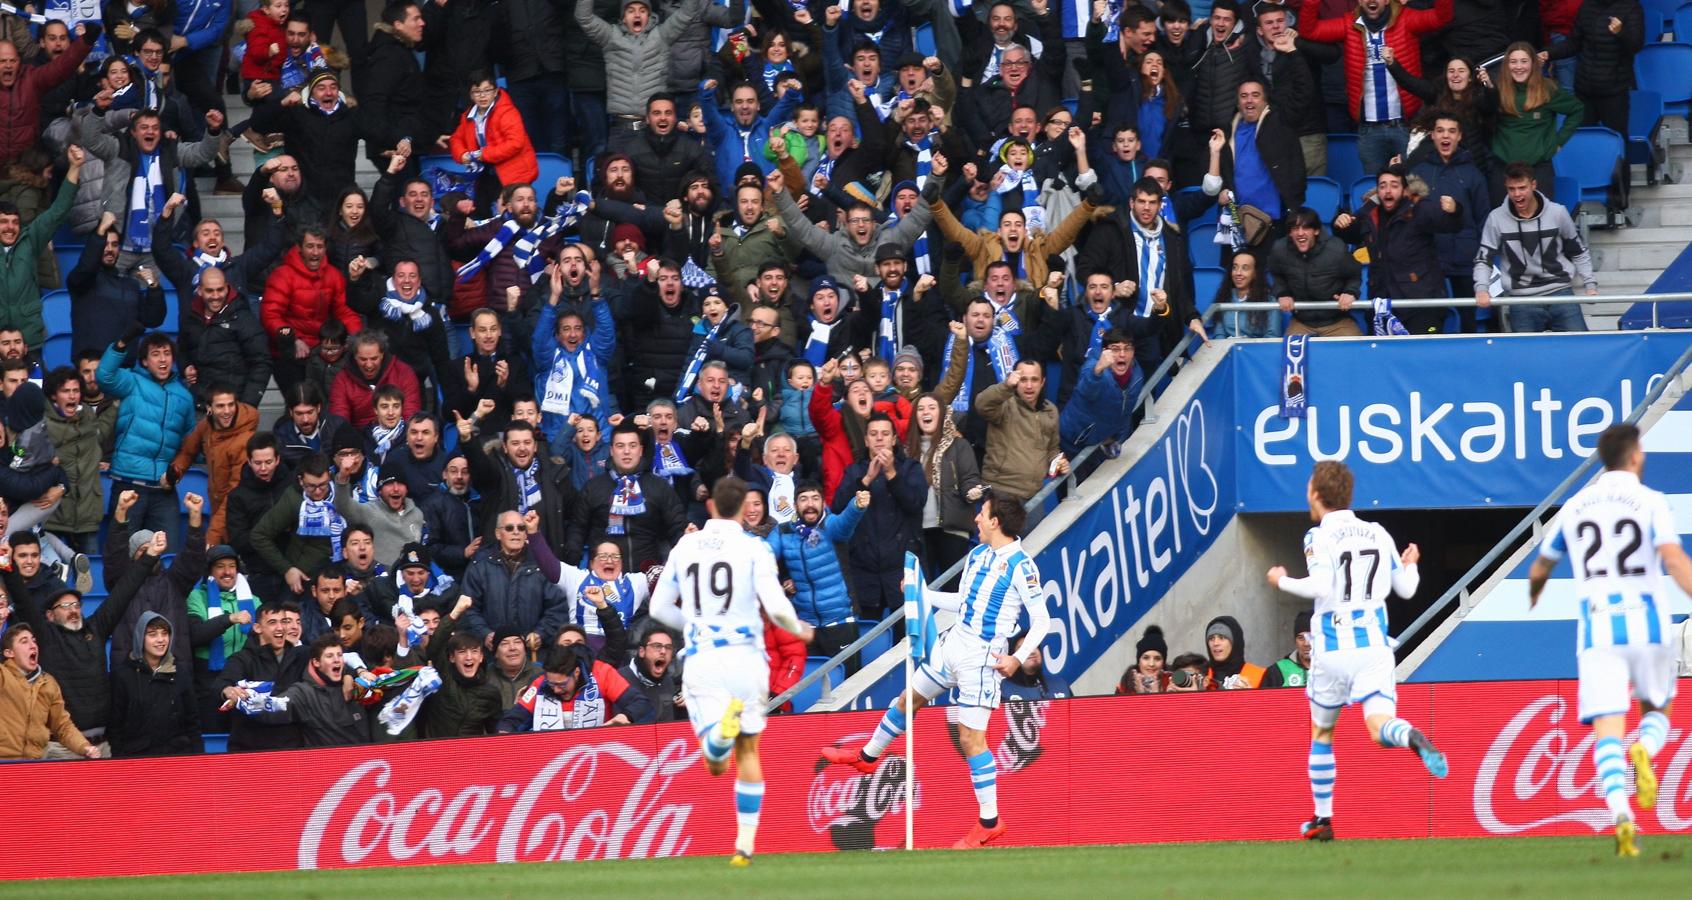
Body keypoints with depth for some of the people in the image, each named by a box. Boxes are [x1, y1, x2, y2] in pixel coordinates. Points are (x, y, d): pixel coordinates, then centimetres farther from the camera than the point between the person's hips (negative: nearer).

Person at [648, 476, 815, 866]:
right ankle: (745, 844, 9)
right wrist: (798, 629, 11)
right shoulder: (753, 548, -3)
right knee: (748, 751, 14)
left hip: (700, 659, 1)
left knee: (716, 763, -5)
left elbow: (659, 607, 14)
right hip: (744, 655, -1)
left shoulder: (684, 547, 8)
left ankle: (726, 722, -39)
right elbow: (776, 607, -11)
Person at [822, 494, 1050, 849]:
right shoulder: (977, 555, 7)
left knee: (971, 737, -8)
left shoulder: (1021, 566, -17)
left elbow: (1041, 621, -15)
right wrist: (921, 594, 20)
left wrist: (1018, 659, -25)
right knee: (908, 700, 23)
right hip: (954, 643, 8)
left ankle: (990, 821, -1)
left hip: (983, 656, -8)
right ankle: (868, 756, 48)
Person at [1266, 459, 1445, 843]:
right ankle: (1412, 737, -46)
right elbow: (1405, 588, 16)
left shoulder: (1319, 537, -5)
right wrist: (1410, 565, 38)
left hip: (1332, 650, -3)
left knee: (1321, 733, 16)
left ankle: (1323, 819, 21)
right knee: (1380, 727, -10)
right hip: (1374, 646, 3)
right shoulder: (1378, 534, 11)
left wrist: (1282, 581, -3)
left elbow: (1321, 586, -20)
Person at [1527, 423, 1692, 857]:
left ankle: (1621, 815, -28)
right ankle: (1645, 751, -15)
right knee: (1657, 711, 21)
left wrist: (1533, 595, 47)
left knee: (1607, 730, -4)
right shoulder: (1650, 502, 0)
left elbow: (1539, 570, 25)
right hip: (1646, 624, -1)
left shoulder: (1574, 507, 12)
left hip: (1597, 629, 2)